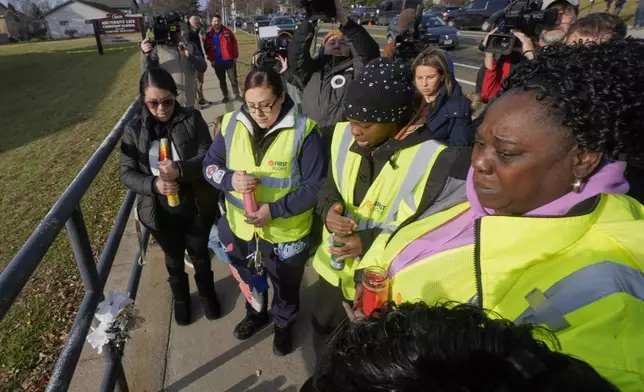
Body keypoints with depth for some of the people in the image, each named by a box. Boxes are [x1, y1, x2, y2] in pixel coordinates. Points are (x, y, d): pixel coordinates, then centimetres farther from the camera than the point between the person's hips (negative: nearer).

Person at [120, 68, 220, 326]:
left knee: (200, 254, 21)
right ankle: (180, 298, 50)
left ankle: (207, 293, 49)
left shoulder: (192, 119, -12)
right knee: (174, 258, 23)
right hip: (160, 212, 1)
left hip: (197, 206, -1)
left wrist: (181, 170, -35)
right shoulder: (134, 130, -8)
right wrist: (153, 185, -27)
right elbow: (127, 174, -7)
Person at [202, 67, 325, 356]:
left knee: (286, 286, 24)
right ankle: (256, 314, 62)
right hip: (242, 227, 4)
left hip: (286, 232, -3)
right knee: (250, 279, 31)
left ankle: (284, 324, 55)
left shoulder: (303, 131, -21)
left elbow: (315, 187, -19)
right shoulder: (232, 124, -9)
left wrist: (274, 210, -28)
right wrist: (229, 180, -22)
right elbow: (209, 164, 0)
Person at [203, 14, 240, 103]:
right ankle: (225, 96, 23)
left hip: (229, 61, -2)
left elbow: (234, 44, -2)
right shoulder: (209, 35, 0)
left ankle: (237, 95, 16)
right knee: (222, 81, 12)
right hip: (217, 63, 2)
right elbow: (207, 48, 5)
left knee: (233, 79, 5)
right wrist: (211, 59, -3)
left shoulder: (227, 32, -3)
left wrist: (234, 56, -5)